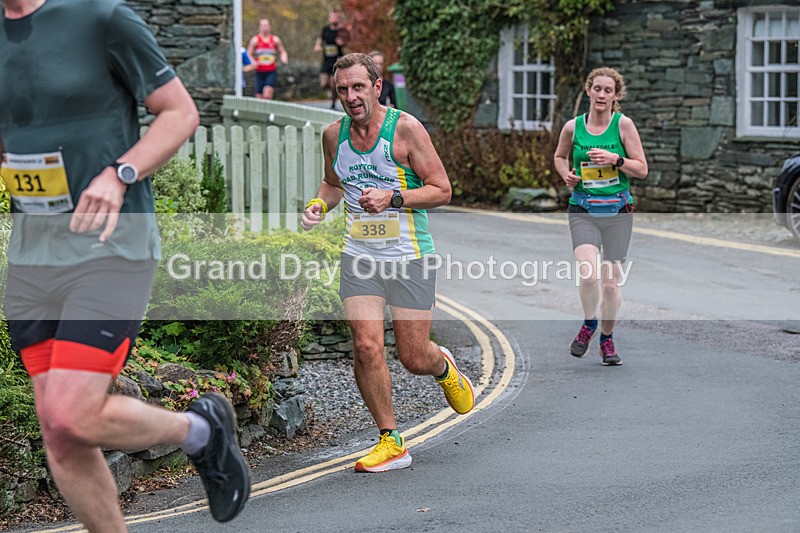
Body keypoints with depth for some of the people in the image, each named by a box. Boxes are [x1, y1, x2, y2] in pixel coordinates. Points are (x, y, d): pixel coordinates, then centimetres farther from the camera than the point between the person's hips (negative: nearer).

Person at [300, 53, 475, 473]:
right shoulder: (334, 135, 4)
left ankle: (444, 367, 40)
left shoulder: (405, 129, -10)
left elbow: (442, 190, -8)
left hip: (409, 256, -3)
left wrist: (392, 197, -21)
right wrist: (319, 205, 2)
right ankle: (390, 443, 1)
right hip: (359, 256, 3)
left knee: (414, 359, 1)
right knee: (366, 346, -12)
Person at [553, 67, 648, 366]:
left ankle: (607, 338, 26)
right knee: (589, 274, -19)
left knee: (611, 281, 5)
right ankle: (589, 324, 10)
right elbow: (560, 156, 22)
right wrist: (566, 174, 1)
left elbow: (642, 170, 0)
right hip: (583, 211, 0)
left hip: (618, 211, 0)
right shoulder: (573, 127, 2)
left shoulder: (623, 124, -2)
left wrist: (615, 160, -16)